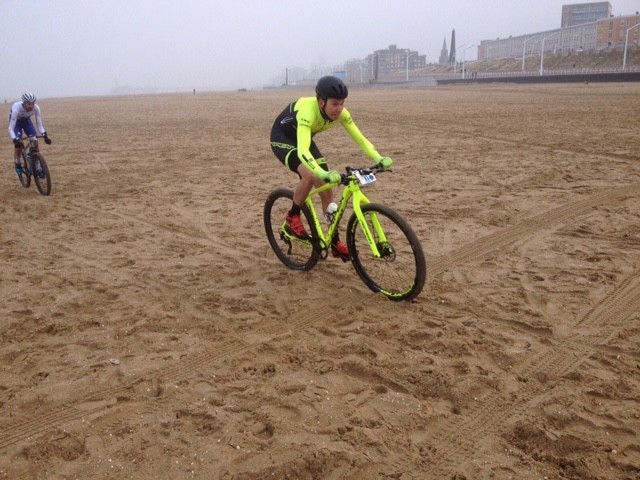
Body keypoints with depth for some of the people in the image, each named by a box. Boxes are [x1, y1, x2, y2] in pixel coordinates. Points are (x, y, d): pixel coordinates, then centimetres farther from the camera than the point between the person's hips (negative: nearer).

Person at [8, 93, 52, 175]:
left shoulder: (36, 108, -31)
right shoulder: (17, 108, -39)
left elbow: (40, 125, -22)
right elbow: (10, 128, -37)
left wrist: (45, 135, -39)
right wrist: (15, 140, -52)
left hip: (26, 120, 3)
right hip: (16, 121, -3)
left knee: (35, 142, -14)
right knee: (18, 143, -19)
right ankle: (17, 164, 7)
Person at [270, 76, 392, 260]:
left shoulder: (340, 113, -22)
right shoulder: (308, 111, -40)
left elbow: (360, 138, -20)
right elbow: (303, 151, -52)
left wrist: (379, 158, -36)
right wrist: (324, 173, -65)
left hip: (302, 138, 6)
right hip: (282, 137, -6)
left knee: (326, 188, -2)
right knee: (310, 176, -33)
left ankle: (335, 243, 9)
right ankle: (292, 217, -6)